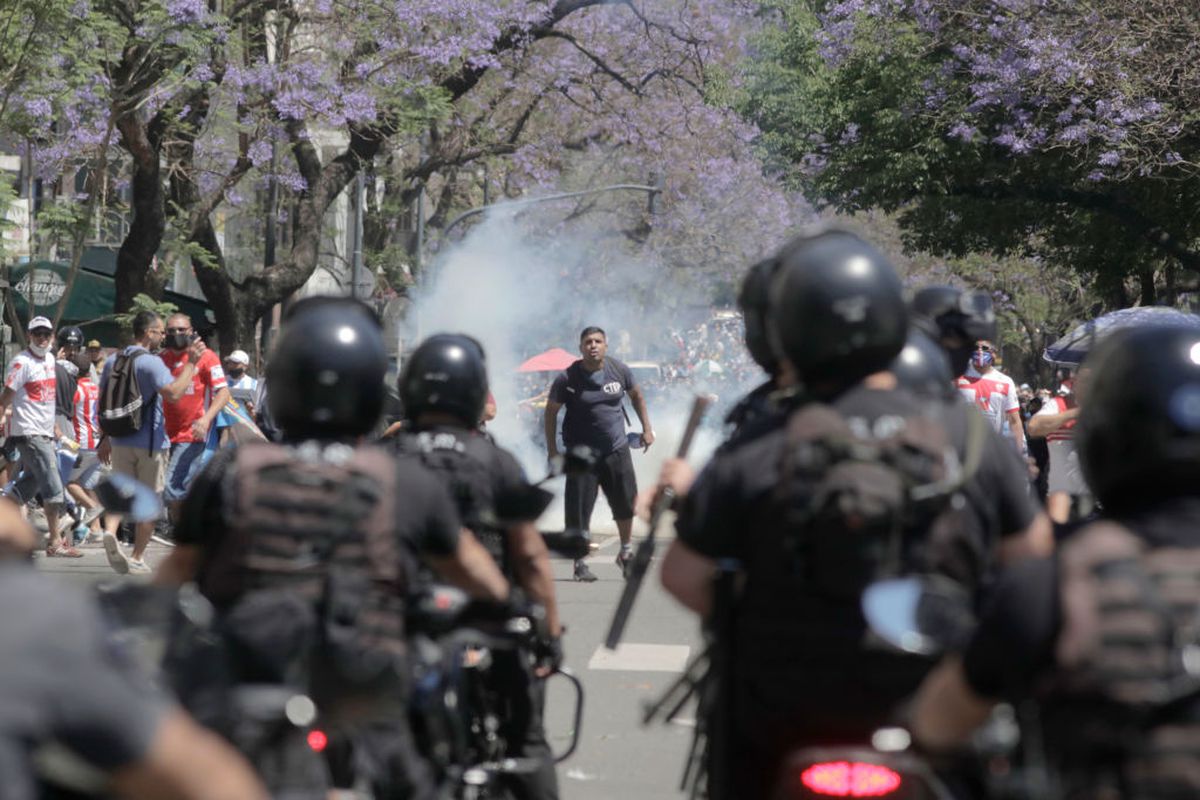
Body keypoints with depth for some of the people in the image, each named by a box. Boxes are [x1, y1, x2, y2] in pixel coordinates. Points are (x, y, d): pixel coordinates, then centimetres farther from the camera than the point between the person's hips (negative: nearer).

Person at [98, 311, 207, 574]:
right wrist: (191, 362, -22)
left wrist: (105, 439, 23)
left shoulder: (112, 362, 8)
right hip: (150, 442, -5)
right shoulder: (151, 363, -16)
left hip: (120, 441, 5)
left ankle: (110, 531, -15)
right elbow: (173, 393, -30)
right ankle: (137, 558, 12)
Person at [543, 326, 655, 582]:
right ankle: (580, 563, 6)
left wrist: (647, 428, 11)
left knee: (626, 503, 10)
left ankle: (626, 553, 32)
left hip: (617, 449, 3)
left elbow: (636, 395, 17)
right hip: (582, 453, -3)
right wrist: (552, 451, -7)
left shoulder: (619, 371, -1)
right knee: (579, 511, -5)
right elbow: (550, 412, -2)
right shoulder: (568, 378, -10)